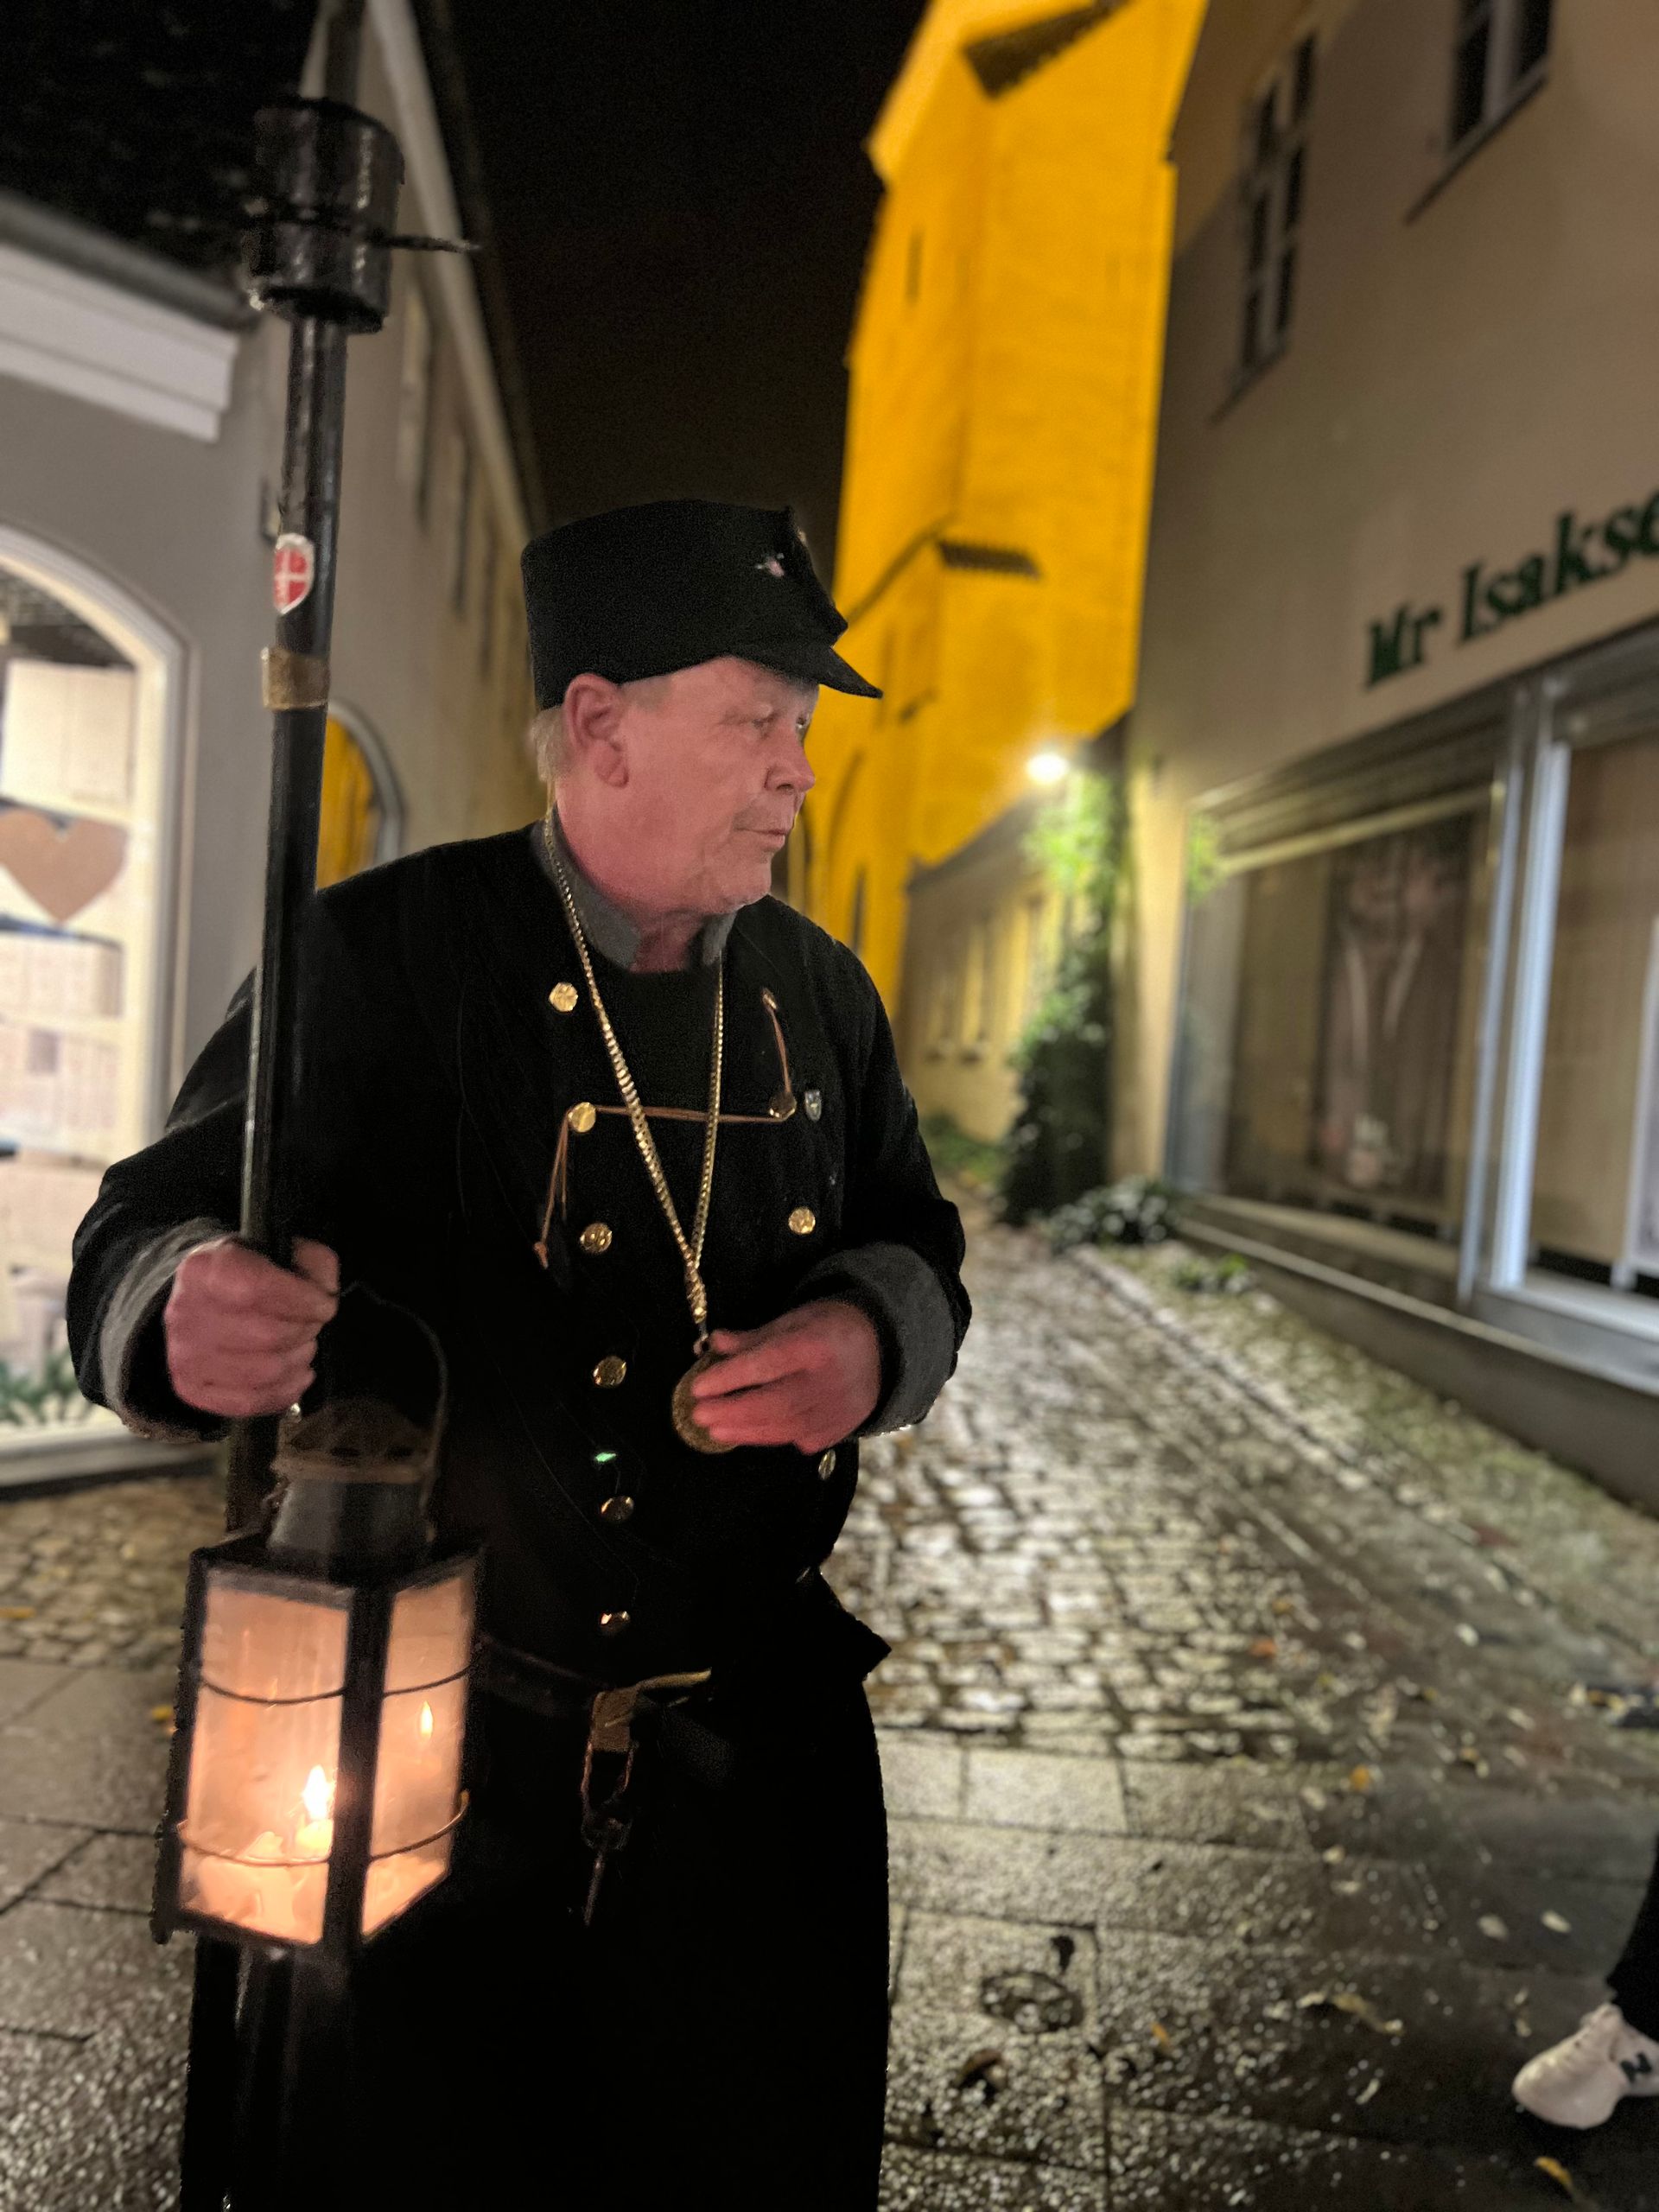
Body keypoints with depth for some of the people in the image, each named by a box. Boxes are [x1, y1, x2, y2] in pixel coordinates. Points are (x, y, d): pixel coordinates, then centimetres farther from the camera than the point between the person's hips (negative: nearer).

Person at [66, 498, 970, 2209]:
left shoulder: (817, 993, 4)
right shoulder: (384, 957, -13)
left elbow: (915, 1250, 11)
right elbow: (135, 1243, -14)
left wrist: (876, 1335, -12)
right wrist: (188, 1309, -38)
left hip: (753, 1746, 5)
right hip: (434, 1758, -4)